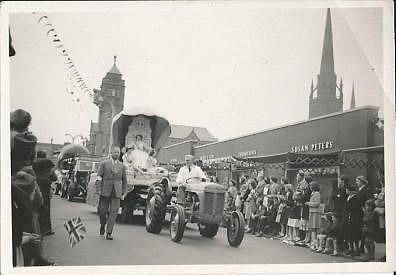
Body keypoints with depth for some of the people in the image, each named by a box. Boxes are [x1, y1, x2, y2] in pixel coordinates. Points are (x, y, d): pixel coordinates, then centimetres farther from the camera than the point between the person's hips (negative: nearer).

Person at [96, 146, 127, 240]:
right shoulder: (104, 163, 4)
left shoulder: (122, 166, 11)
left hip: (116, 192, 1)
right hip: (105, 191, -1)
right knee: (102, 210, 4)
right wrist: (98, 191, -9)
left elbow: (124, 180, 16)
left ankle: (109, 233, -1)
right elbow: (99, 177, -1)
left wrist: (123, 193, 11)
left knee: (114, 212, -5)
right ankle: (102, 225, 34)